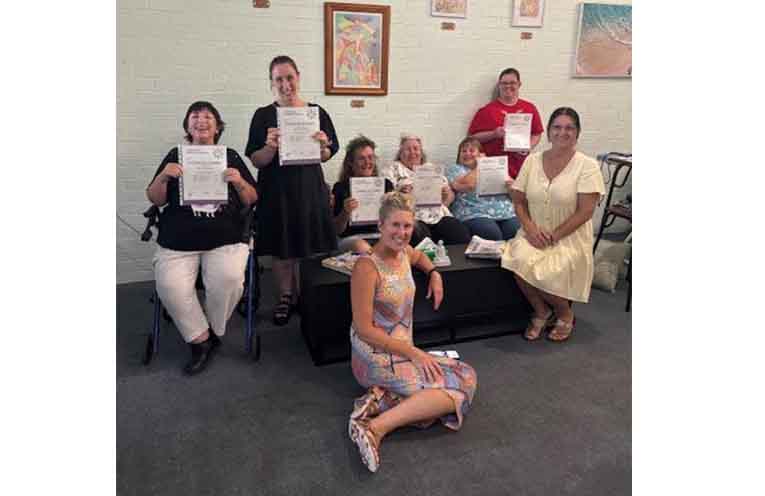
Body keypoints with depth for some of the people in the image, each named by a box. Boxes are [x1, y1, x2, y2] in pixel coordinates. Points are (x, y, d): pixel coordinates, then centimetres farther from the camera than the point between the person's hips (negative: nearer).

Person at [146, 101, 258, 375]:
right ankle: (200, 339, -1)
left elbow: (252, 200, 10)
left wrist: (239, 182, -11)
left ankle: (214, 331, 2)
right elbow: (155, 200, 10)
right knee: (170, 287, -23)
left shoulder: (231, 157, 13)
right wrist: (163, 176, -10)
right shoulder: (176, 155, 13)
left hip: (225, 240, 0)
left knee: (228, 280, -27)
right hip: (177, 243, 1)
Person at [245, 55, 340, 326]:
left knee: (308, 247, 7)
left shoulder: (317, 113, 2)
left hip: (309, 189, 1)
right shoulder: (263, 116, -2)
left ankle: (305, 296, 28)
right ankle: (285, 298, 27)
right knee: (281, 249, 8)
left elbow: (326, 157, 10)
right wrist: (271, 146, -23)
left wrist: (322, 146, -12)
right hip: (276, 190, -1)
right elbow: (257, 161, -4)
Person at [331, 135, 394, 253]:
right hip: (352, 237, -2)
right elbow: (337, 230, 4)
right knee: (363, 249, -35)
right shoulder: (340, 187, 5)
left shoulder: (386, 184, 13)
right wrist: (346, 212, -15)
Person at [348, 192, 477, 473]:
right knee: (461, 384, -16)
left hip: (401, 352, 8)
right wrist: (414, 352, -19)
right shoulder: (367, 267, -19)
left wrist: (434, 274, 11)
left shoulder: (403, 252, 5)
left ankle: (380, 397, -9)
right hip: (377, 358, -8)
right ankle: (377, 427, -21)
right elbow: (364, 329, -19)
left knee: (464, 377, -6)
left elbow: (419, 256, 32)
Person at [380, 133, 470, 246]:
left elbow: (450, 194, 22)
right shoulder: (393, 168, 14)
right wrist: (399, 193, -19)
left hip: (440, 216, 4)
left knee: (463, 237, -24)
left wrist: (447, 194, -1)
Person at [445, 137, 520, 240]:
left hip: (505, 213, 4)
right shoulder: (454, 169, 12)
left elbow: (510, 193, 22)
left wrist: (511, 186, -1)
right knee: (493, 236, -32)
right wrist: (478, 165, 5)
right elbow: (468, 185, -9)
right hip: (474, 215, -3)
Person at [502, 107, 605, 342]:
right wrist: (530, 227, -10)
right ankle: (541, 312, 2)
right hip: (534, 234, 3)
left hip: (570, 238, -3)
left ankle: (565, 314, 8)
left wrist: (553, 236, -16)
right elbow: (519, 201, 8)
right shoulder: (532, 161, 7)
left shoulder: (587, 166, -4)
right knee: (519, 261, -28)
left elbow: (585, 212, -10)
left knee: (546, 273, -28)